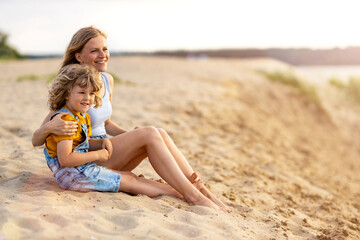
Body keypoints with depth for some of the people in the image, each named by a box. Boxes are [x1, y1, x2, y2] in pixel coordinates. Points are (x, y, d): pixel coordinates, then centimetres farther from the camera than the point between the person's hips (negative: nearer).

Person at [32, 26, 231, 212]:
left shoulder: (107, 80, 6)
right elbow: (36, 140, -15)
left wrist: (130, 136, 3)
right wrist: (49, 127, -38)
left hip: (106, 154, 7)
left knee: (160, 133, -17)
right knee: (150, 134, -23)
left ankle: (201, 189, -18)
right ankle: (192, 196, -23)